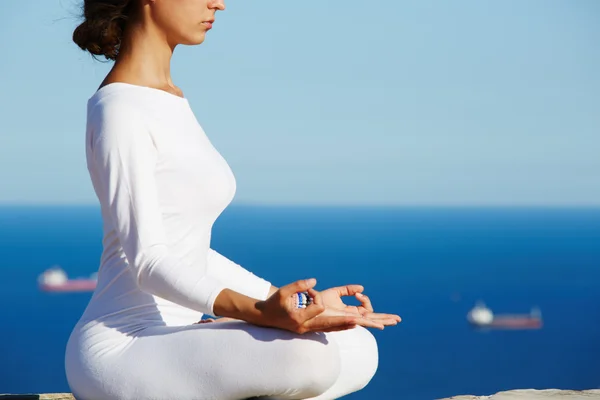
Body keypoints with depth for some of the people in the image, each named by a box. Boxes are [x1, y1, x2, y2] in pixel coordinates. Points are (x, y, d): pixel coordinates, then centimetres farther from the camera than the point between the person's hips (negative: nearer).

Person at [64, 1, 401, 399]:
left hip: (172, 338, 10)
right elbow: (147, 261, -21)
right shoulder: (119, 109, -13)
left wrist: (294, 303, 17)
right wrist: (258, 312, -34)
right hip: (121, 352, -10)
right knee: (310, 356, -29)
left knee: (359, 352, 2)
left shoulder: (169, 98, 16)